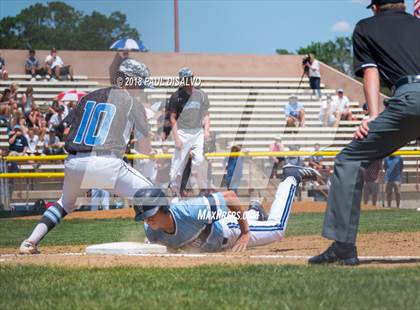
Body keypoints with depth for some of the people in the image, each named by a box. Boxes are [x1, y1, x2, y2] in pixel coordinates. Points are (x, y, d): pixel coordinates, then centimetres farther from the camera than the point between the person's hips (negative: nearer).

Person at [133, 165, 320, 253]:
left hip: (229, 229, -5)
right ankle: (254, 213, 59)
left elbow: (230, 196, -34)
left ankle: (291, 179, 30)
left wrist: (245, 232, -31)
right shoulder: (151, 232, -29)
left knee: (277, 228, 13)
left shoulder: (190, 212, -45)